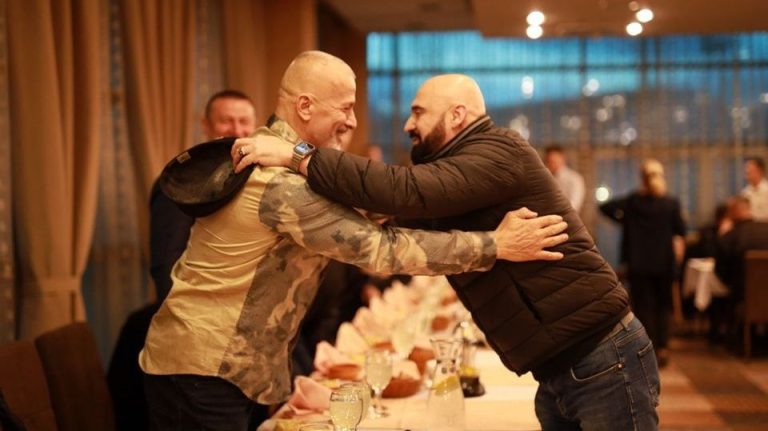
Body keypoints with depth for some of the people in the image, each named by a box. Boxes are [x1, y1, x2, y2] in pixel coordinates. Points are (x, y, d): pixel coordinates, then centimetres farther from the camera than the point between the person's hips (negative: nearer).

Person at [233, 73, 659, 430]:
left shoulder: (499, 151, -15)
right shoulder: (450, 172, 16)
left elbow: (407, 192, -29)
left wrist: (296, 156, -26)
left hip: (604, 362, -9)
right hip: (556, 371, 9)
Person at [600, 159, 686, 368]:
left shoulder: (633, 201, -5)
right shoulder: (671, 203, -5)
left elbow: (605, 207, -6)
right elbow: (680, 232, 3)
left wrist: (622, 219, 5)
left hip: (638, 264, -1)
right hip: (664, 263, 1)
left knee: (644, 306, 3)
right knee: (663, 306, 11)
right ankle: (662, 348, 4)